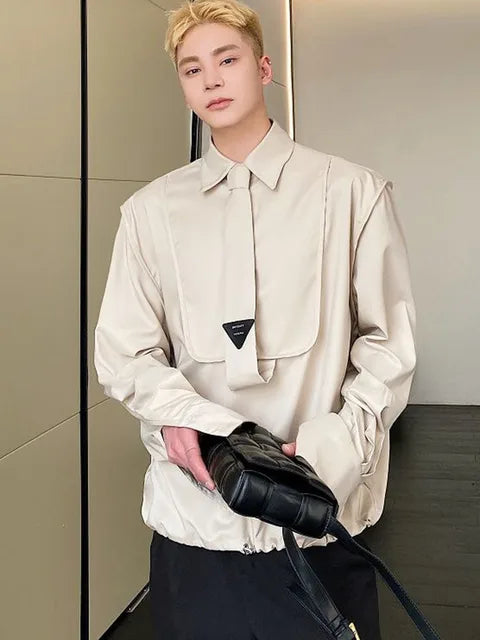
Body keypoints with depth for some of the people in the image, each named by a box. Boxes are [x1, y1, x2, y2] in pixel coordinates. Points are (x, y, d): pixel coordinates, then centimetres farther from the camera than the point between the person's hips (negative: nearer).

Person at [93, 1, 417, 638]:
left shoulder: (353, 192, 1)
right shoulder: (151, 209, 7)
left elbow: (389, 343, 0)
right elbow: (123, 352, 5)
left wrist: (334, 449, -14)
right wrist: (176, 413, -15)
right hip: (192, 510, 2)